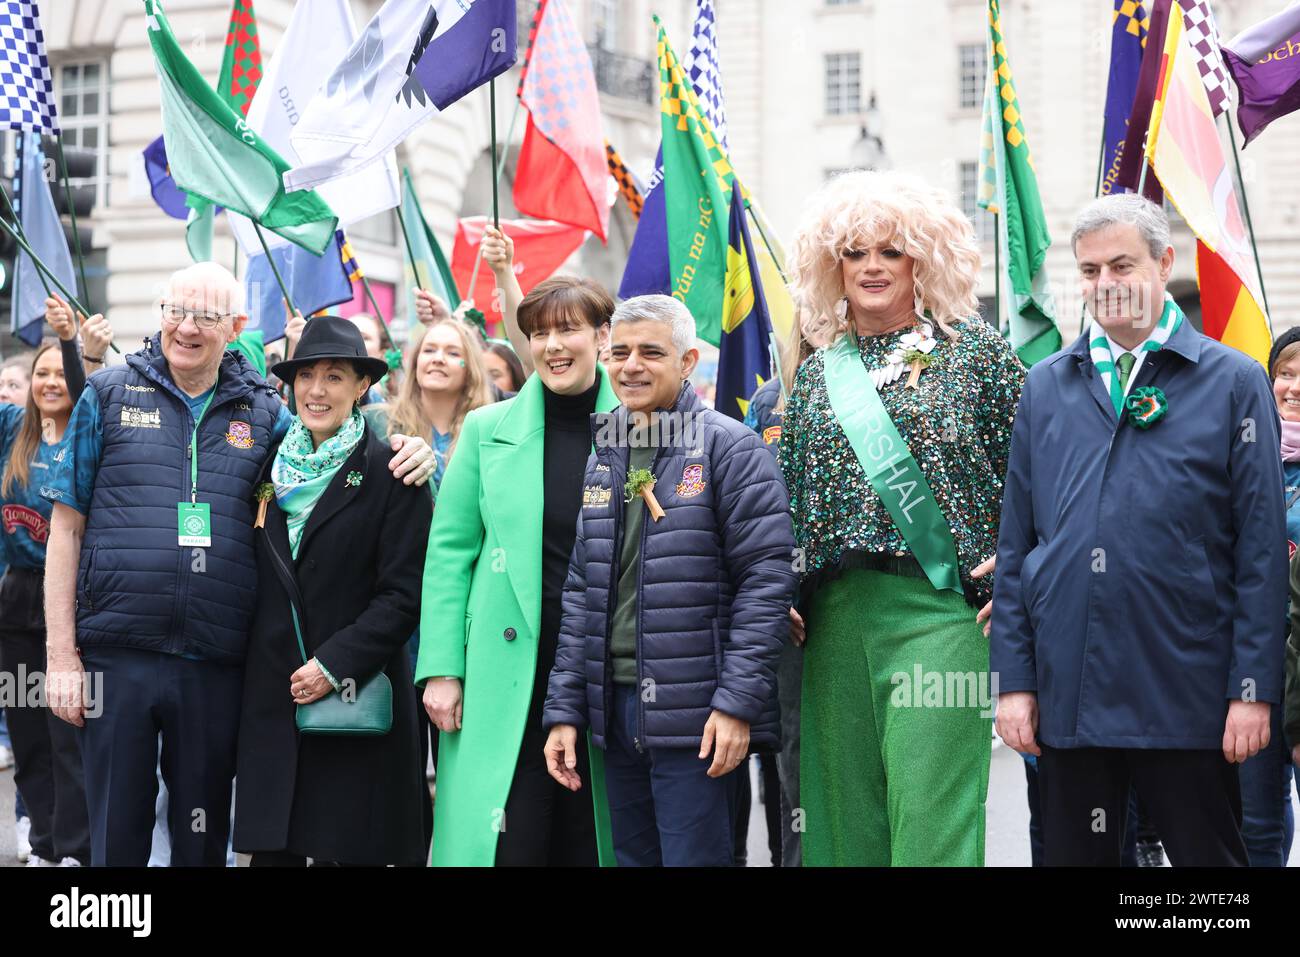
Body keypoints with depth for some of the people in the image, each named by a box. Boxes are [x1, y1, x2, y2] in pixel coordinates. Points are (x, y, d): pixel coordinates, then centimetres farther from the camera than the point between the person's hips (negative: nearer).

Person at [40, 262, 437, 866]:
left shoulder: (264, 414, 8)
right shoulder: (110, 395, 4)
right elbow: (67, 529, 3)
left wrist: (408, 455, -8)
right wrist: (61, 655, -3)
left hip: (216, 666, 2)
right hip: (117, 657, -2)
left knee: (204, 838, 11)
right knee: (117, 837, 6)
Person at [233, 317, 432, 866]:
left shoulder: (389, 472, -4)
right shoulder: (271, 465, 11)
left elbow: (402, 595, -8)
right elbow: (255, 581, 16)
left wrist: (334, 665, -15)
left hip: (355, 695, -4)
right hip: (270, 698, 4)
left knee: (345, 848, 0)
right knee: (271, 848, 4)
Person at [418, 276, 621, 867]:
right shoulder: (488, 430, 5)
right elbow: (449, 552, 5)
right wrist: (441, 669, -2)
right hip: (509, 679, 0)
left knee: (589, 841, 7)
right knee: (505, 844, -3)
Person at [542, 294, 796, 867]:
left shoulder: (728, 448, -5)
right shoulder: (603, 459, 15)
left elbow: (765, 578, -11)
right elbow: (580, 593, 16)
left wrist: (737, 702, -18)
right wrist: (563, 708, 9)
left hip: (694, 714, -6)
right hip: (616, 709, 6)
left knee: (696, 856, -4)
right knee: (632, 857, 12)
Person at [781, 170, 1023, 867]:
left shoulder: (973, 349, 4)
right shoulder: (818, 372, 15)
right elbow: (791, 497, 19)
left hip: (939, 607, -4)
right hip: (835, 616, 4)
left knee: (928, 815, -9)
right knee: (845, 804, 6)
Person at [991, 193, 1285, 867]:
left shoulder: (1233, 383, 1)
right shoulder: (1045, 387, 10)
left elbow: (1261, 551, -1)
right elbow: (1015, 545, 10)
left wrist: (1254, 688, -7)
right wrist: (1014, 680, 4)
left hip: (1187, 702, -3)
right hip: (1066, 698, 3)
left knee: (1209, 854, 6)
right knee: (1075, 853, 10)